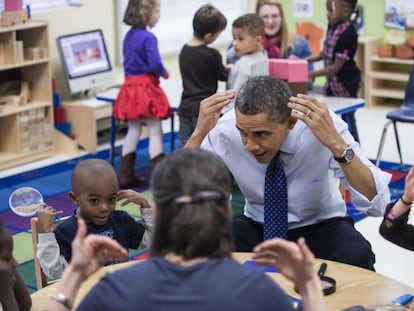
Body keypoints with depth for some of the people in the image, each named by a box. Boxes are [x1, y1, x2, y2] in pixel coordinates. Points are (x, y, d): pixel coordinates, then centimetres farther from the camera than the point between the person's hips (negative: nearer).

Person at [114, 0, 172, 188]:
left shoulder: (129, 35, 10)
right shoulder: (148, 38, -17)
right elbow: (155, 64, -24)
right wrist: (164, 73, -5)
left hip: (130, 85, 8)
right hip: (146, 87, -8)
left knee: (133, 130, 14)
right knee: (155, 132, -2)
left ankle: (126, 176, 17)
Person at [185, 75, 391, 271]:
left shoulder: (323, 126, -25)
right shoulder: (225, 131, -20)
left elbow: (377, 204, -30)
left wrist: (336, 143, -42)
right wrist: (199, 133, -32)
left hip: (320, 230, 0)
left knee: (357, 257, -32)